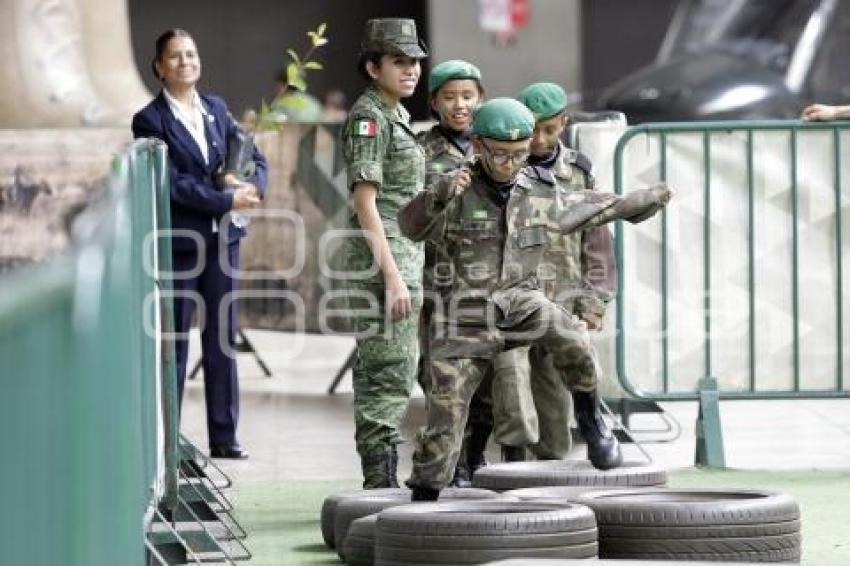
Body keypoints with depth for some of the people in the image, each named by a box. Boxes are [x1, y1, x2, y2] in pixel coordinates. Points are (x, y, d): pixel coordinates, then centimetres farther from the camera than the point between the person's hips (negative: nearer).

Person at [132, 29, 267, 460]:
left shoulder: (216, 109, 11)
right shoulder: (150, 120, -6)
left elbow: (254, 157, 12)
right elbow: (172, 182, -14)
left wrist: (252, 186, -10)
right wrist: (228, 200, -16)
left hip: (223, 238, 5)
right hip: (178, 241, -5)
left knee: (222, 339, 7)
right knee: (174, 341, 0)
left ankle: (224, 436, 11)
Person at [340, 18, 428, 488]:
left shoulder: (395, 116, 17)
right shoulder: (368, 118, -11)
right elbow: (364, 202, -16)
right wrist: (392, 275, -21)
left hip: (400, 255, 10)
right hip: (381, 256, -10)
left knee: (380, 378, 10)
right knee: (390, 375, -11)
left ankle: (381, 485, 14)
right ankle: (382, 485, -11)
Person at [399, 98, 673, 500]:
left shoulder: (539, 195, 4)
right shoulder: (456, 199, -7)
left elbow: (592, 206, 22)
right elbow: (412, 224, -26)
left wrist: (647, 199, 34)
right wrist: (440, 195, -46)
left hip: (520, 304, 2)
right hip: (466, 315, -2)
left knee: (567, 333, -28)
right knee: (446, 409, -4)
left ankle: (591, 414, -4)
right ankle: (424, 496, 11)